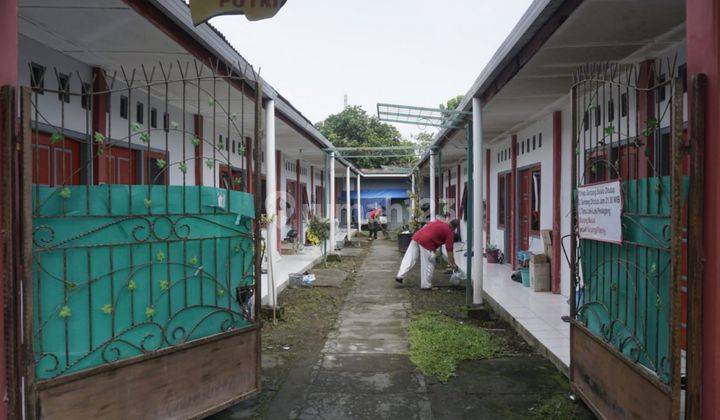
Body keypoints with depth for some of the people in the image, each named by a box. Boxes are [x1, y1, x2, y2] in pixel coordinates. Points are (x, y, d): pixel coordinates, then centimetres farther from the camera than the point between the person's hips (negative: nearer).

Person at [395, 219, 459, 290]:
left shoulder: (438, 221, 24)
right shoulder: (449, 232, 7)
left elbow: (425, 226, 24)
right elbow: (449, 250, 4)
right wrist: (453, 264, 10)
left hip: (416, 236, 6)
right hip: (427, 242, -6)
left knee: (409, 259, 12)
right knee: (428, 265, 6)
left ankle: (400, 276, 12)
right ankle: (426, 285, 13)